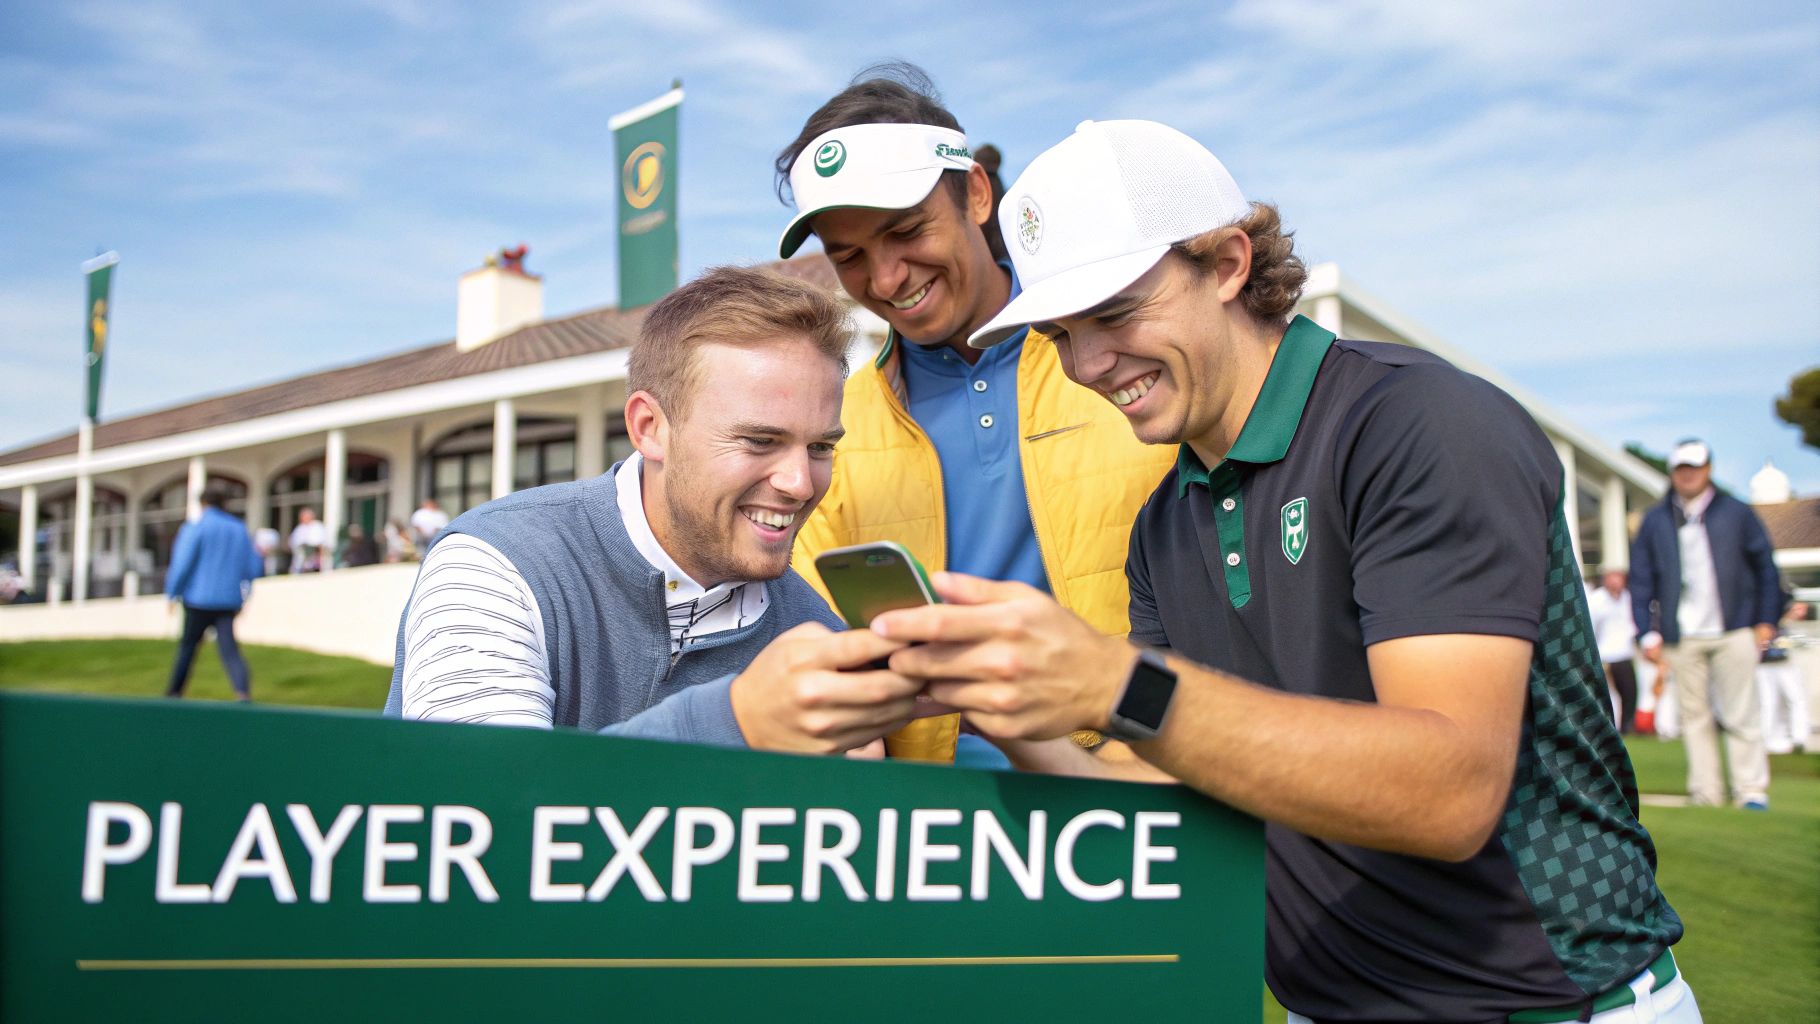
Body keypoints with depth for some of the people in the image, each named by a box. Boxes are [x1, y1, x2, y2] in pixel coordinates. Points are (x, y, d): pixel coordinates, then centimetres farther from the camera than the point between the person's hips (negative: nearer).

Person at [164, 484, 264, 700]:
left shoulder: (195, 529, -4)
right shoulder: (240, 530, 8)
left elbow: (182, 564, -10)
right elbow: (255, 568, 9)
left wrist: (172, 594, 3)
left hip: (198, 600, -2)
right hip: (228, 601, 2)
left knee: (188, 646, 14)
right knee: (229, 650, -4)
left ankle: (174, 692, 25)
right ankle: (243, 691, -25)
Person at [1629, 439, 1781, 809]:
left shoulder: (1736, 513, 7)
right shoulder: (1655, 521, 9)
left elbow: (1765, 568, 11)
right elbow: (1640, 580, 8)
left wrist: (1766, 620, 5)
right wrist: (1648, 632, 1)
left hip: (1734, 632, -1)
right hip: (1680, 637, 1)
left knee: (1741, 715, -1)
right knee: (1694, 716, 2)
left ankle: (1752, 790, 6)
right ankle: (1706, 792, 7)